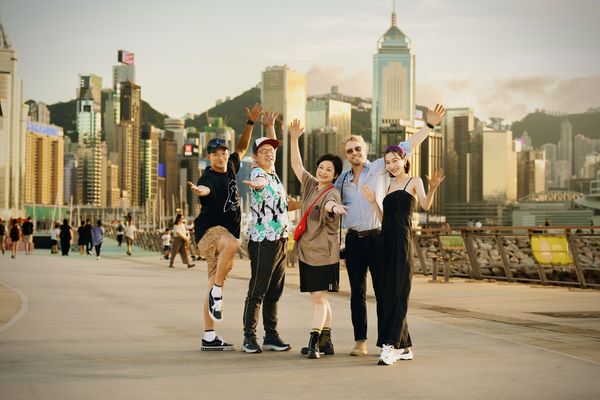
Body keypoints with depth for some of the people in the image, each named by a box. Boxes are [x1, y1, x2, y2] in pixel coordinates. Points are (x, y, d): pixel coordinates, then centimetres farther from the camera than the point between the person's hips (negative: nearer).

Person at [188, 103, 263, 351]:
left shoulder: (230, 169, 12)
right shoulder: (209, 177, -11)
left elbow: (242, 148, 28)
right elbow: (205, 188, -36)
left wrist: (250, 123, 20)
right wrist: (198, 190, -59)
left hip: (225, 232, 8)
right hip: (209, 230, -8)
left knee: (216, 284, 7)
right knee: (232, 244, -40)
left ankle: (209, 338, 9)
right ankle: (216, 293, -26)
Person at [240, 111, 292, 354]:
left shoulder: (272, 172, 13)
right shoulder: (257, 173, -11)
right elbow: (260, 182, -36)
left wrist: (269, 126, 18)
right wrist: (256, 184, -61)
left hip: (280, 241, 8)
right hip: (262, 242, -8)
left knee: (274, 292, 11)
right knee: (257, 292, -4)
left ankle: (271, 336, 17)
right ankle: (249, 338, 1)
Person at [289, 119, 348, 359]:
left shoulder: (332, 194, -12)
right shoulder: (311, 185, 10)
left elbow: (329, 205, -36)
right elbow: (296, 165, 18)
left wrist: (334, 208, -60)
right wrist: (294, 139, 10)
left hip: (323, 254, -8)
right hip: (306, 251, 8)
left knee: (319, 298, -9)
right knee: (319, 299, 12)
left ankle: (313, 342, -9)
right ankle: (326, 342, 19)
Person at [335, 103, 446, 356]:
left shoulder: (379, 168, 1)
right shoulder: (342, 179, 12)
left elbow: (406, 148, -6)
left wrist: (428, 126, -14)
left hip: (377, 238, -3)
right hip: (353, 240, 4)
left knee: (383, 290, -2)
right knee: (357, 292, 5)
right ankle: (360, 341, 11)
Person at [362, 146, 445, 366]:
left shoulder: (414, 182, 2)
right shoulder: (389, 186, 22)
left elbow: (425, 205, -17)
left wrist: (432, 189, -35)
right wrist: (373, 202, 9)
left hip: (402, 240, -8)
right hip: (386, 240, 8)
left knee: (397, 292, -10)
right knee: (388, 292, 7)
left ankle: (391, 345, -14)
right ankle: (404, 346, 13)